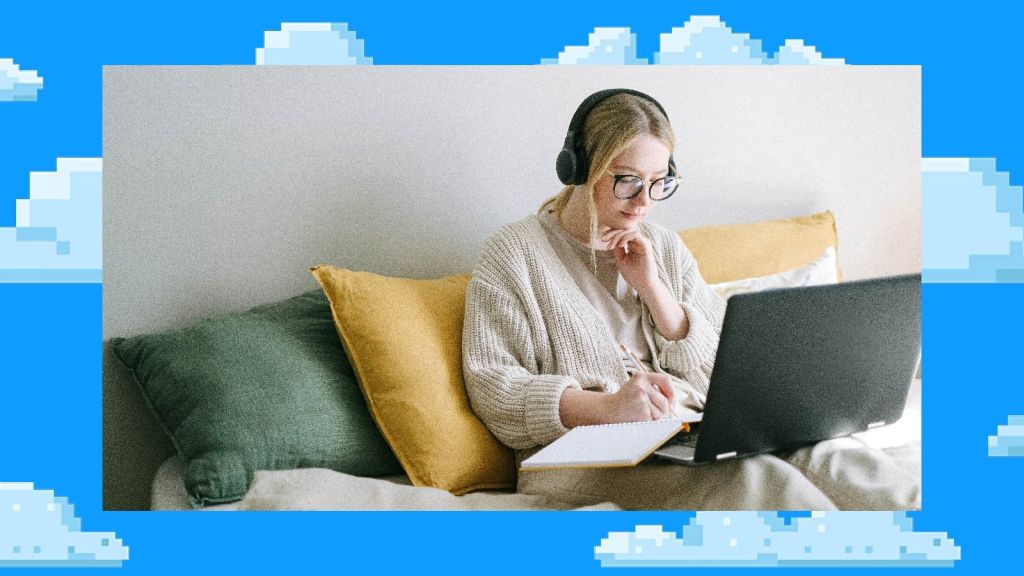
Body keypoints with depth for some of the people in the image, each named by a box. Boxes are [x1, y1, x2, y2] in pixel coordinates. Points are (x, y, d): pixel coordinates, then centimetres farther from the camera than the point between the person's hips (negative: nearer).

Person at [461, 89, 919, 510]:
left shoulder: (665, 248, 20)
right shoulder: (514, 252, 4)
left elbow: (717, 371, 15)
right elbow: (492, 388, -6)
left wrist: (652, 288, -1)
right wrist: (607, 407, -23)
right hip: (588, 452, -5)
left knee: (826, 457, -27)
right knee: (753, 478, -35)